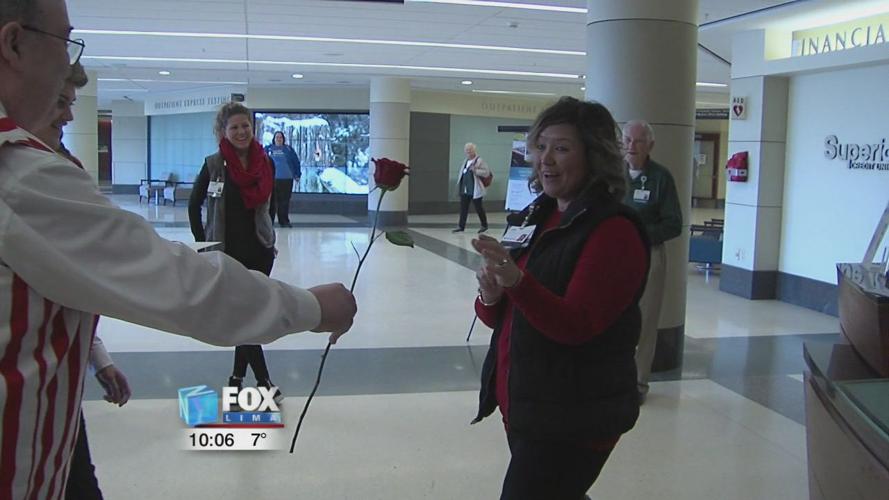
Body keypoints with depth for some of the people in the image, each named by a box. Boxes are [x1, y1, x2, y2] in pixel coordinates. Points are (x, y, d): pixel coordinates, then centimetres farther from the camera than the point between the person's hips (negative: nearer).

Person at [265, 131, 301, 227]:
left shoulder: (288, 149, 10)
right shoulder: (268, 149, 8)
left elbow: (296, 162, 10)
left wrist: (297, 175, 4)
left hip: (286, 179, 1)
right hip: (272, 179, -1)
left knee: (284, 201, 4)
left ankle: (284, 221, 12)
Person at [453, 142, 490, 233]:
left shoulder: (479, 161, -8)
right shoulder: (466, 161, 16)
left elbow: (487, 172, -15)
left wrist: (475, 170, -25)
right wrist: (459, 185, 20)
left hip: (475, 190, -7)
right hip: (464, 190, 7)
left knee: (479, 208, 3)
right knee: (463, 208, 5)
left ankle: (484, 225, 18)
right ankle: (461, 226, 8)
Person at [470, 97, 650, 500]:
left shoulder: (615, 230, -14)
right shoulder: (534, 217, 8)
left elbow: (577, 326, -23)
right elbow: (500, 317, 12)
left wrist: (516, 281, -37)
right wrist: (490, 298, -11)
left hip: (573, 421, -8)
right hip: (521, 407, 8)